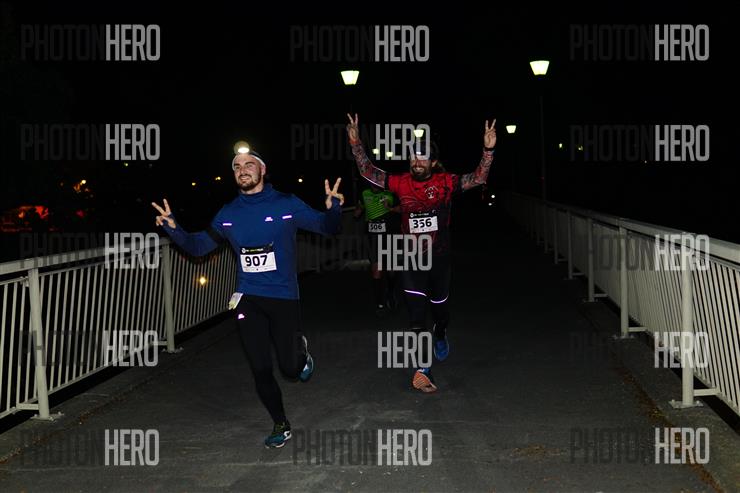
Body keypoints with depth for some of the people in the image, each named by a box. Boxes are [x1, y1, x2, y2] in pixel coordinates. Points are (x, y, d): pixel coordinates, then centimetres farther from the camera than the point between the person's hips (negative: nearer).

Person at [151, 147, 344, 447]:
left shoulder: (286, 205, -5)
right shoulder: (228, 214, 5)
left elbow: (325, 228, -7)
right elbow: (198, 246, 12)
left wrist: (333, 210, -29)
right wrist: (173, 228, -6)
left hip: (283, 298, -3)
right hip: (247, 299, 3)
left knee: (291, 368, -3)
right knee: (260, 370, 5)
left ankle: (300, 349, 35)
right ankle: (280, 425, 27)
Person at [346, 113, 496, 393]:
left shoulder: (445, 182, -9)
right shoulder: (401, 183, -6)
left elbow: (478, 178, -16)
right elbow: (368, 172, -4)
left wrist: (488, 150, -29)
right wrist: (355, 143, -14)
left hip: (439, 257, 0)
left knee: (440, 306, 19)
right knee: (416, 315, -6)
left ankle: (440, 335, 53)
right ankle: (422, 370, -3)